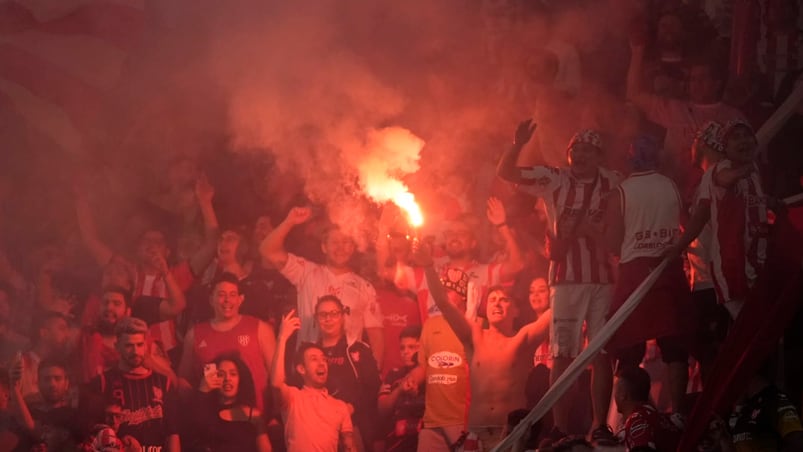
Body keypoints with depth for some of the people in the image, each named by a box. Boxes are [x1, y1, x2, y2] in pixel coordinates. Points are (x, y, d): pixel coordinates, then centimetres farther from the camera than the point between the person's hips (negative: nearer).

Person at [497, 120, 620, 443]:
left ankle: (600, 426, 7)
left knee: (602, 353, 2)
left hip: (604, 278, 1)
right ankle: (560, 429, -1)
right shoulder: (554, 179, 3)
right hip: (567, 278, -1)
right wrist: (518, 145, -19)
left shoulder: (613, 184, 5)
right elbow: (506, 172, -2)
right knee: (563, 354, -2)